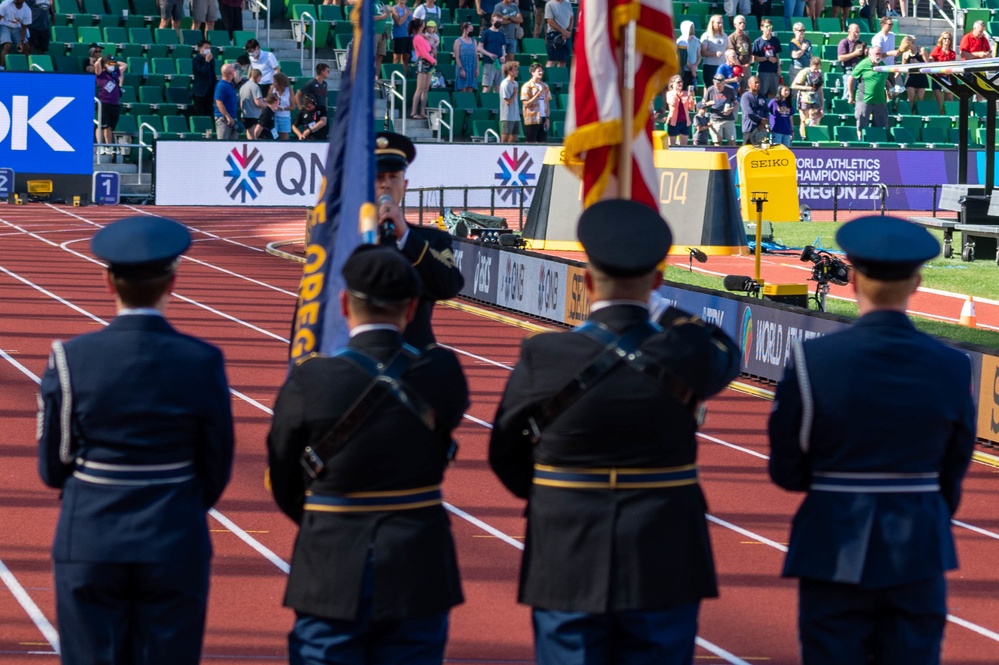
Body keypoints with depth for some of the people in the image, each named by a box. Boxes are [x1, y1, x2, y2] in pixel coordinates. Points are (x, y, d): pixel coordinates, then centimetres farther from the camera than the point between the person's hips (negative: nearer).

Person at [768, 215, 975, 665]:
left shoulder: (814, 360, -11)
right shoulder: (952, 367, -3)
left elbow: (786, 471, -3)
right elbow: (952, 477, 7)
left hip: (837, 555, -2)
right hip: (919, 553, 2)